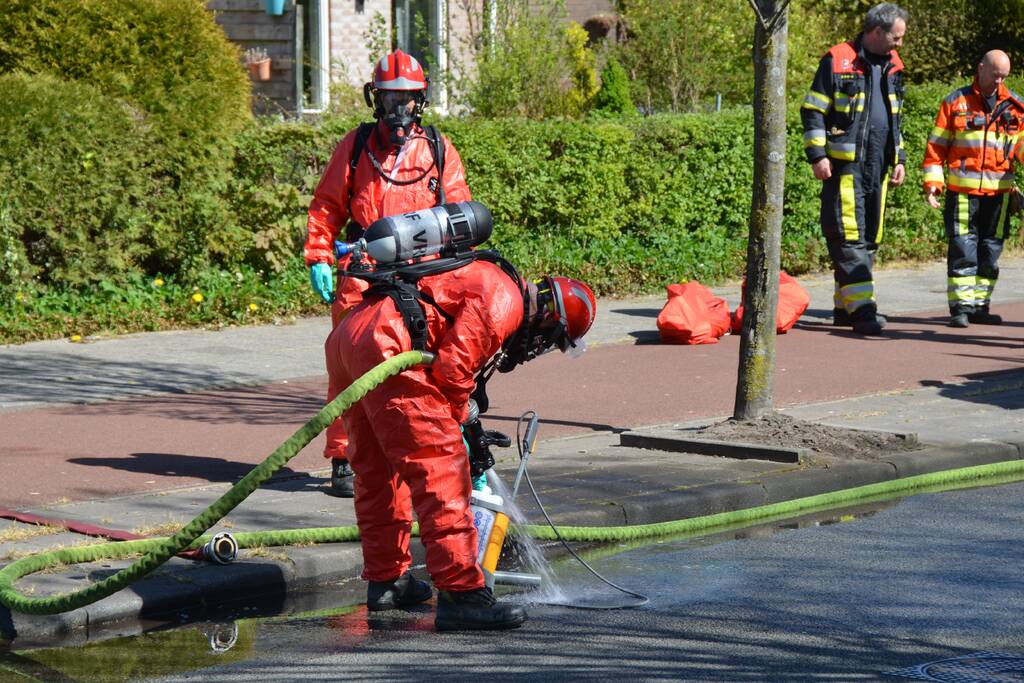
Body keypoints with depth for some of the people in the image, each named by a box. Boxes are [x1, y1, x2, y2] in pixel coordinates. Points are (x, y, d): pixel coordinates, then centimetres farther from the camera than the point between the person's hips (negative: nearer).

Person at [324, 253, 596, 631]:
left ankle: (385, 579, 34)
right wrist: (458, 420, 6)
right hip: (385, 345, -11)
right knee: (440, 467, -8)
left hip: (344, 338, 11)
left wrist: (465, 426, 37)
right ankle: (460, 593, -10)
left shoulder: (483, 282, 29)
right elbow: (452, 368, -10)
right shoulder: (504, 299, -3)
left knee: (376, 469, 22)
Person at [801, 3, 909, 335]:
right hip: (845, 164, -7)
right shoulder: (837, 61, -6)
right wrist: (817, 155, -12)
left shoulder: (892, 66, 15)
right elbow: (813, 111, -5)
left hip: (878, 165, 7)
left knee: (869, 237, 8)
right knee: (849, 235, -11)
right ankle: (860, 308, -15)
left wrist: (899, 158, 20)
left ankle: (844, 307, 15)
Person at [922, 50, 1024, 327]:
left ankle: (980, 306, 17)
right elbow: (936, 145, 5)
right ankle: (961, 307, -3)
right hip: (962, 191, -3)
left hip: (999, 191, 3)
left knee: (990, 252, 8)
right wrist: (932, 182, -3)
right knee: (963, 250, -7)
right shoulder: (956, 102, 3)